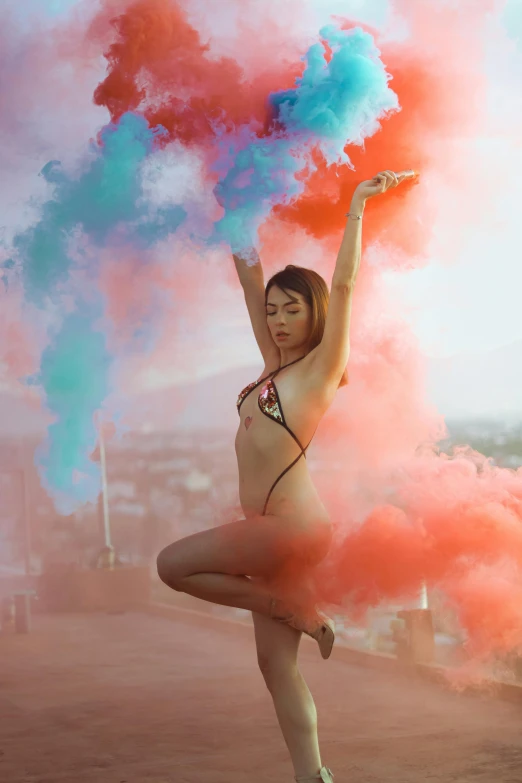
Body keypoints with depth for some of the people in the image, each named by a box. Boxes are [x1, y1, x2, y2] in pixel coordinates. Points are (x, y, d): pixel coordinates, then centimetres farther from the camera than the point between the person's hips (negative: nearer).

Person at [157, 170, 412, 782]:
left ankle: (297, 611, -2)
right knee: (276, 664, 6)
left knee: (173, 564, -11)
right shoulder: (276, 366, 17)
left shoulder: (321, 365, -2)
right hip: (272, 527, 8)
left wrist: (356, 207, -12)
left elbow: (342, 285, -10)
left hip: (293, 525, -8)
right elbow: (252, 291, 25)